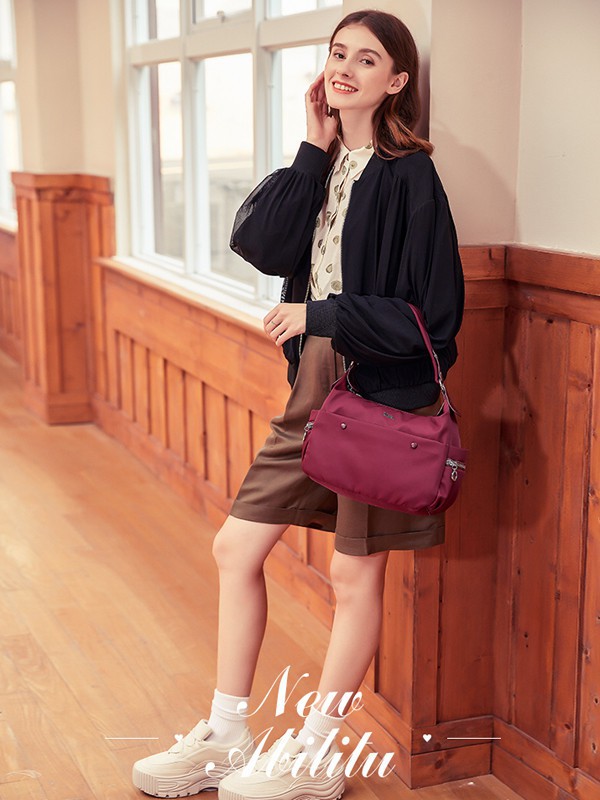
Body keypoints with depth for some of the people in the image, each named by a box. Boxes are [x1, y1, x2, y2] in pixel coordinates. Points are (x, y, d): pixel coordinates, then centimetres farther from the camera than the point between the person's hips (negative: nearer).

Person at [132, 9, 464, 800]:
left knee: (355, 573, 5)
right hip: (313, 390, 7)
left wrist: (320, 315, -14)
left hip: (381, 397, -7)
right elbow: (260, 244, -8)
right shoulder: (323, 164, 8)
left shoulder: (407, 177, -12)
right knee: (236, 549, 10)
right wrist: (316, 151, -10)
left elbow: (432, 316, -15)